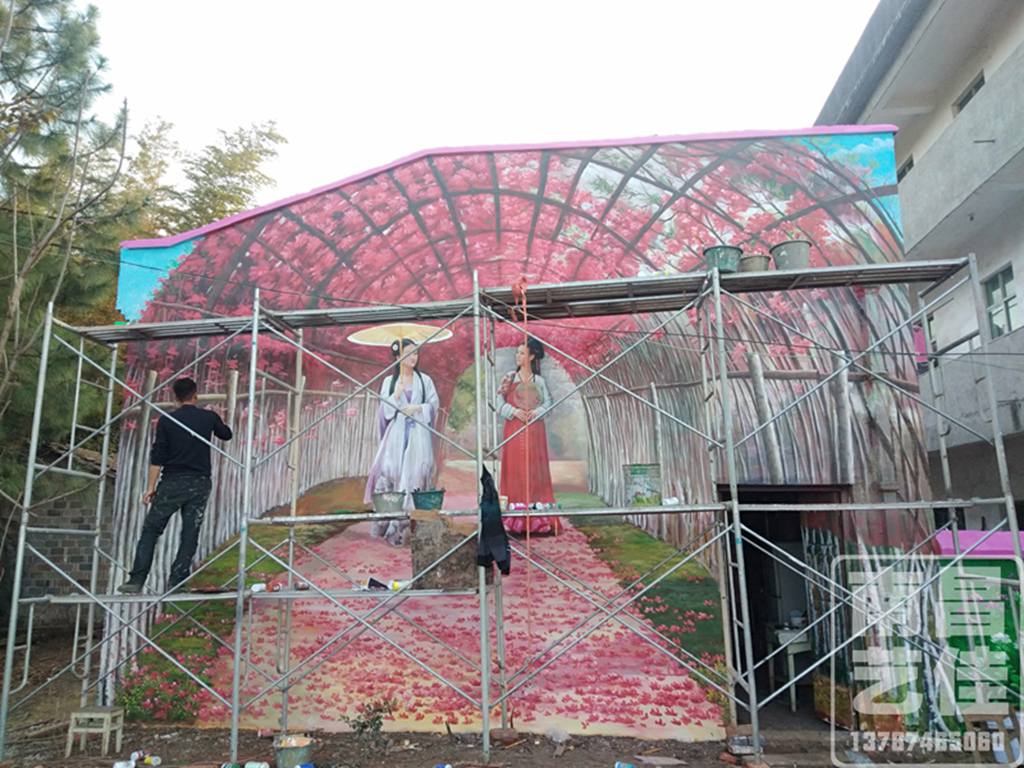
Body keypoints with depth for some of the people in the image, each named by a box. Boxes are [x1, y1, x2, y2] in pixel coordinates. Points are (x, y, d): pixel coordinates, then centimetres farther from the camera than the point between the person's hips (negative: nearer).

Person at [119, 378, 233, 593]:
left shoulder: (167, 420, -2)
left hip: (172, 482, -1)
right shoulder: (208, 417, 3)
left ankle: (136, 581, 3)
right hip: (200, 483, 1)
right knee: (190, 535, 5)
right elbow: (226, 434, 22)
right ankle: (177, 583, 3)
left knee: (151, 530, 8)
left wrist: (151, 486, 0)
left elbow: (157, 456, -4)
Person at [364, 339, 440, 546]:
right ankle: (389, 520, -2)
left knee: (415, 474, -6)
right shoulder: (389, 381, 9)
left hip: (418, 434, 0)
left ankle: (411, 520, -2)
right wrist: (397, 394, -10)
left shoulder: (425, 380, 8)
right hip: (396, 433, 0)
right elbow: (385, 409, 3)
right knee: (391, 472, -8)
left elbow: (434, 405, 6)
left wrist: (417, 408, -10)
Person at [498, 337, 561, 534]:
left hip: (535, 430, 1)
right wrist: (514, 411, -13)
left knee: (535, 469, 0)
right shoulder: (509, 378, 7)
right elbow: (500, 403, 2)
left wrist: (536, 412, -12)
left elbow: (548, 402, 5)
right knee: (515, 468, -3)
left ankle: (538, 518, 3)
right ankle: (516, 519, -1)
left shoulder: (539, 381, 9)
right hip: (515, 429, -1)